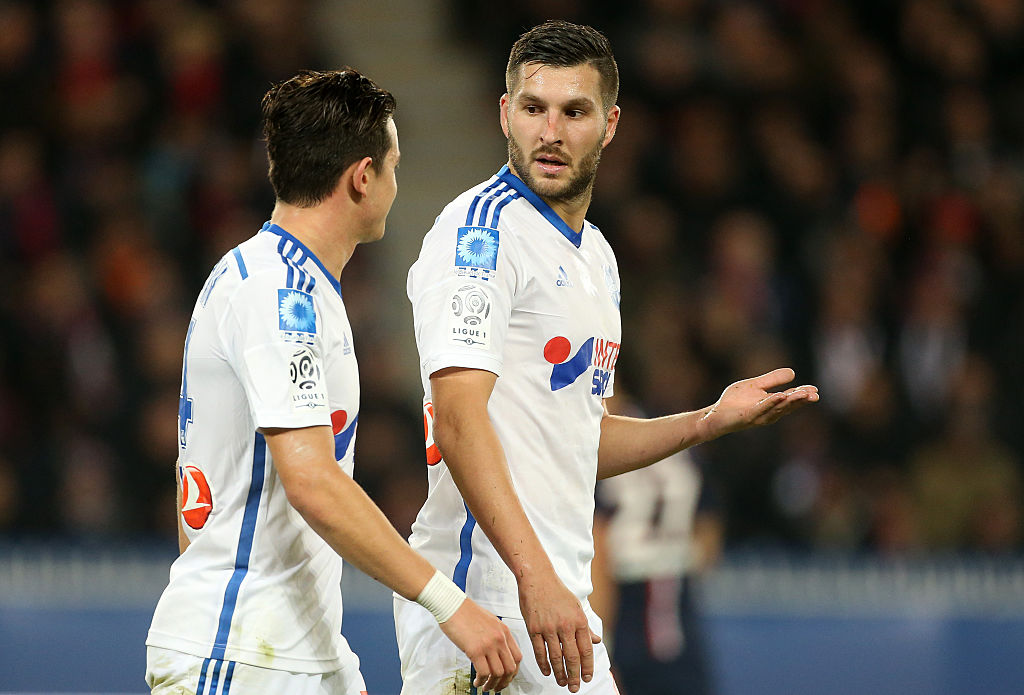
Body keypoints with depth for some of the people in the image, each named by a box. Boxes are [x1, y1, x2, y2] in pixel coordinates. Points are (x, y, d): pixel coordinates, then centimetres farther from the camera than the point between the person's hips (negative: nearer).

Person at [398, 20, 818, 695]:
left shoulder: (597, 258, 20)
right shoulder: (481, 228, -9)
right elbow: (459, 419, -20)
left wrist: (712, 421, 17)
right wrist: (536, 576, -28)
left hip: (559, 596, 9)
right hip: (490, 586, -9)